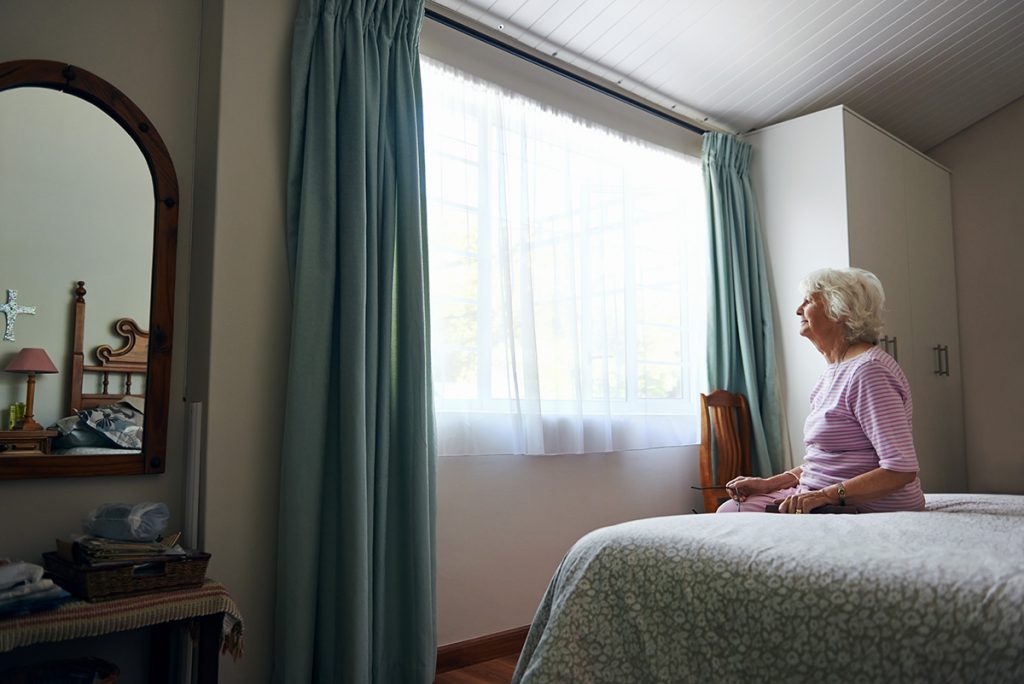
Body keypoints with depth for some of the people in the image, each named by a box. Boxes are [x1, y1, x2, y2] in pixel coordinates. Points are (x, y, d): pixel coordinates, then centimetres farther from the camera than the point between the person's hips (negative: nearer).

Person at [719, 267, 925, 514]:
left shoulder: (868, 371, -18)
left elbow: (902, 469, -24)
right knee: (728, 509, 3)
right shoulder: (835, 370, 15)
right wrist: (769, 483, 7)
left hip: (866, 508, -9)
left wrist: (825, 494, -27)